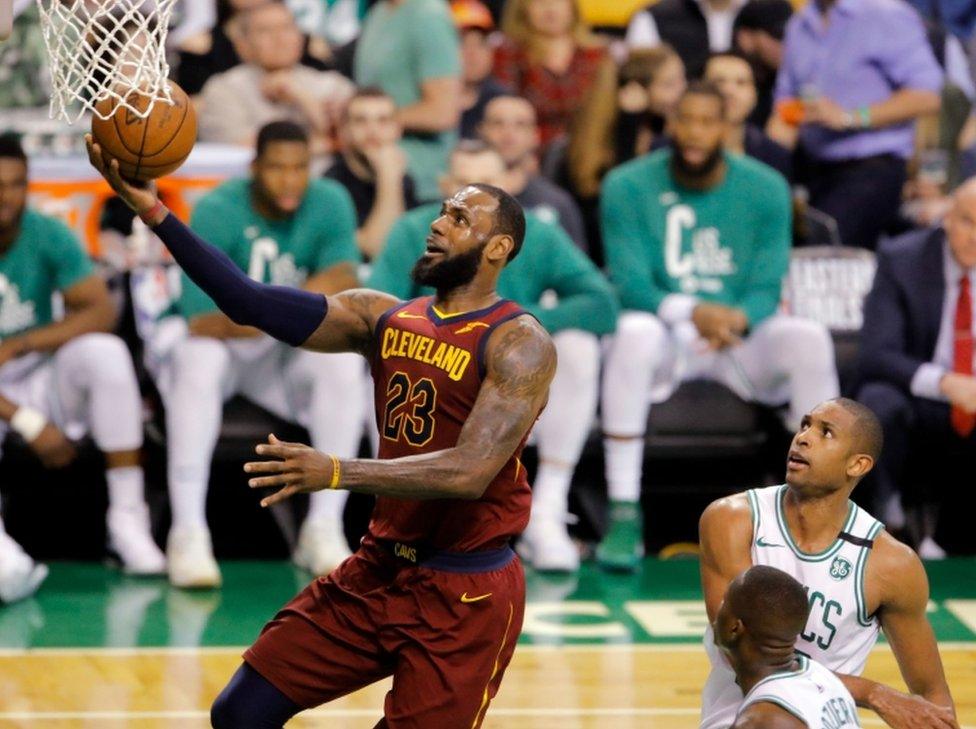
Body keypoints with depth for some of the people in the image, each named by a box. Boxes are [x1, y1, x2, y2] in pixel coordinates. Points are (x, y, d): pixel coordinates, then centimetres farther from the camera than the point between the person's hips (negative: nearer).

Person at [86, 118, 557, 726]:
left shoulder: (520, 343, -13)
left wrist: (337, 472, -34)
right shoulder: (386, 317, 6)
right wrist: (152, 210, -13)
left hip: (466, 594, -6)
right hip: (378, 570, 7)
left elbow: (470, 471, -25)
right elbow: (253, 302, -4)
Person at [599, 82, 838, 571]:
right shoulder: (628, 187, -5)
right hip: (665, 335, -2)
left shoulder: (766, 190, 0)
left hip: (742, 333, 2)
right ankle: (623, 517, -34)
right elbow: (629, 283, -12)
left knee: (809, 339, -28)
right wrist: (690, 313, -33)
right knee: (633, 333, -37)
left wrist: (737, 319, -30)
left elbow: (767, 288, -5)